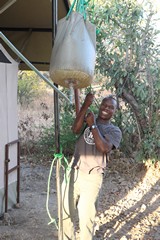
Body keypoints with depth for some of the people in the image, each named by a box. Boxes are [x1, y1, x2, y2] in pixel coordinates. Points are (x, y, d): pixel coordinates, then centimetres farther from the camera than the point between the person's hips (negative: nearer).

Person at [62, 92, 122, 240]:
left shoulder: (114, 131, 4)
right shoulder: (88, 118, 12)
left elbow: (104, 148, -15)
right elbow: (75, 129, -10)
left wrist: (93, 126, -14)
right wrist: (86, 105, -16)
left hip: (92, 178, -3)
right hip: (73, 172, 3)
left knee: (87, 216, 1)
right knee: (66, 211, 11)